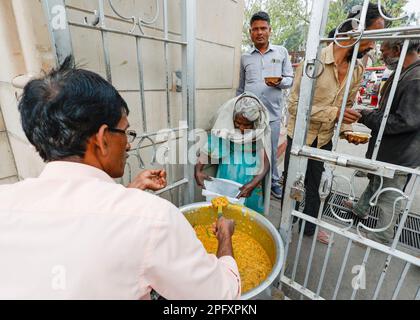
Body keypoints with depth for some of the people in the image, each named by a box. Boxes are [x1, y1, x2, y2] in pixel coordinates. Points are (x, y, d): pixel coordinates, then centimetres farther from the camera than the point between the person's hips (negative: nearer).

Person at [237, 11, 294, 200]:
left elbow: (290, 79, 10)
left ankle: (273, 182, 25)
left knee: (271, 151, 6)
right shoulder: (245, 57, 13)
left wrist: (280, 82, -13)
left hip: (272, 113, 0)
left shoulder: (281, 52, 11)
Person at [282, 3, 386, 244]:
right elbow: (295, 104, -19)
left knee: (316, 186, 18)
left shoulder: (358, 70, 2)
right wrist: (334, 113, -27)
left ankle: (310, 226, 41)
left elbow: (348, 106, 13)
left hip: (326, 140, 5)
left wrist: (347, 129, -6)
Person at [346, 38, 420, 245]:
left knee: (389, 197, 7)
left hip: (398, 154, -9)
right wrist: (369, 115, 3)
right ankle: (360, 209, 49)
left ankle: (383, 238, 26)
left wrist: (366, 117, -21)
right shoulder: (403, 74, 7)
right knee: (375, 180, 26)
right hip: (386, 148, 9)